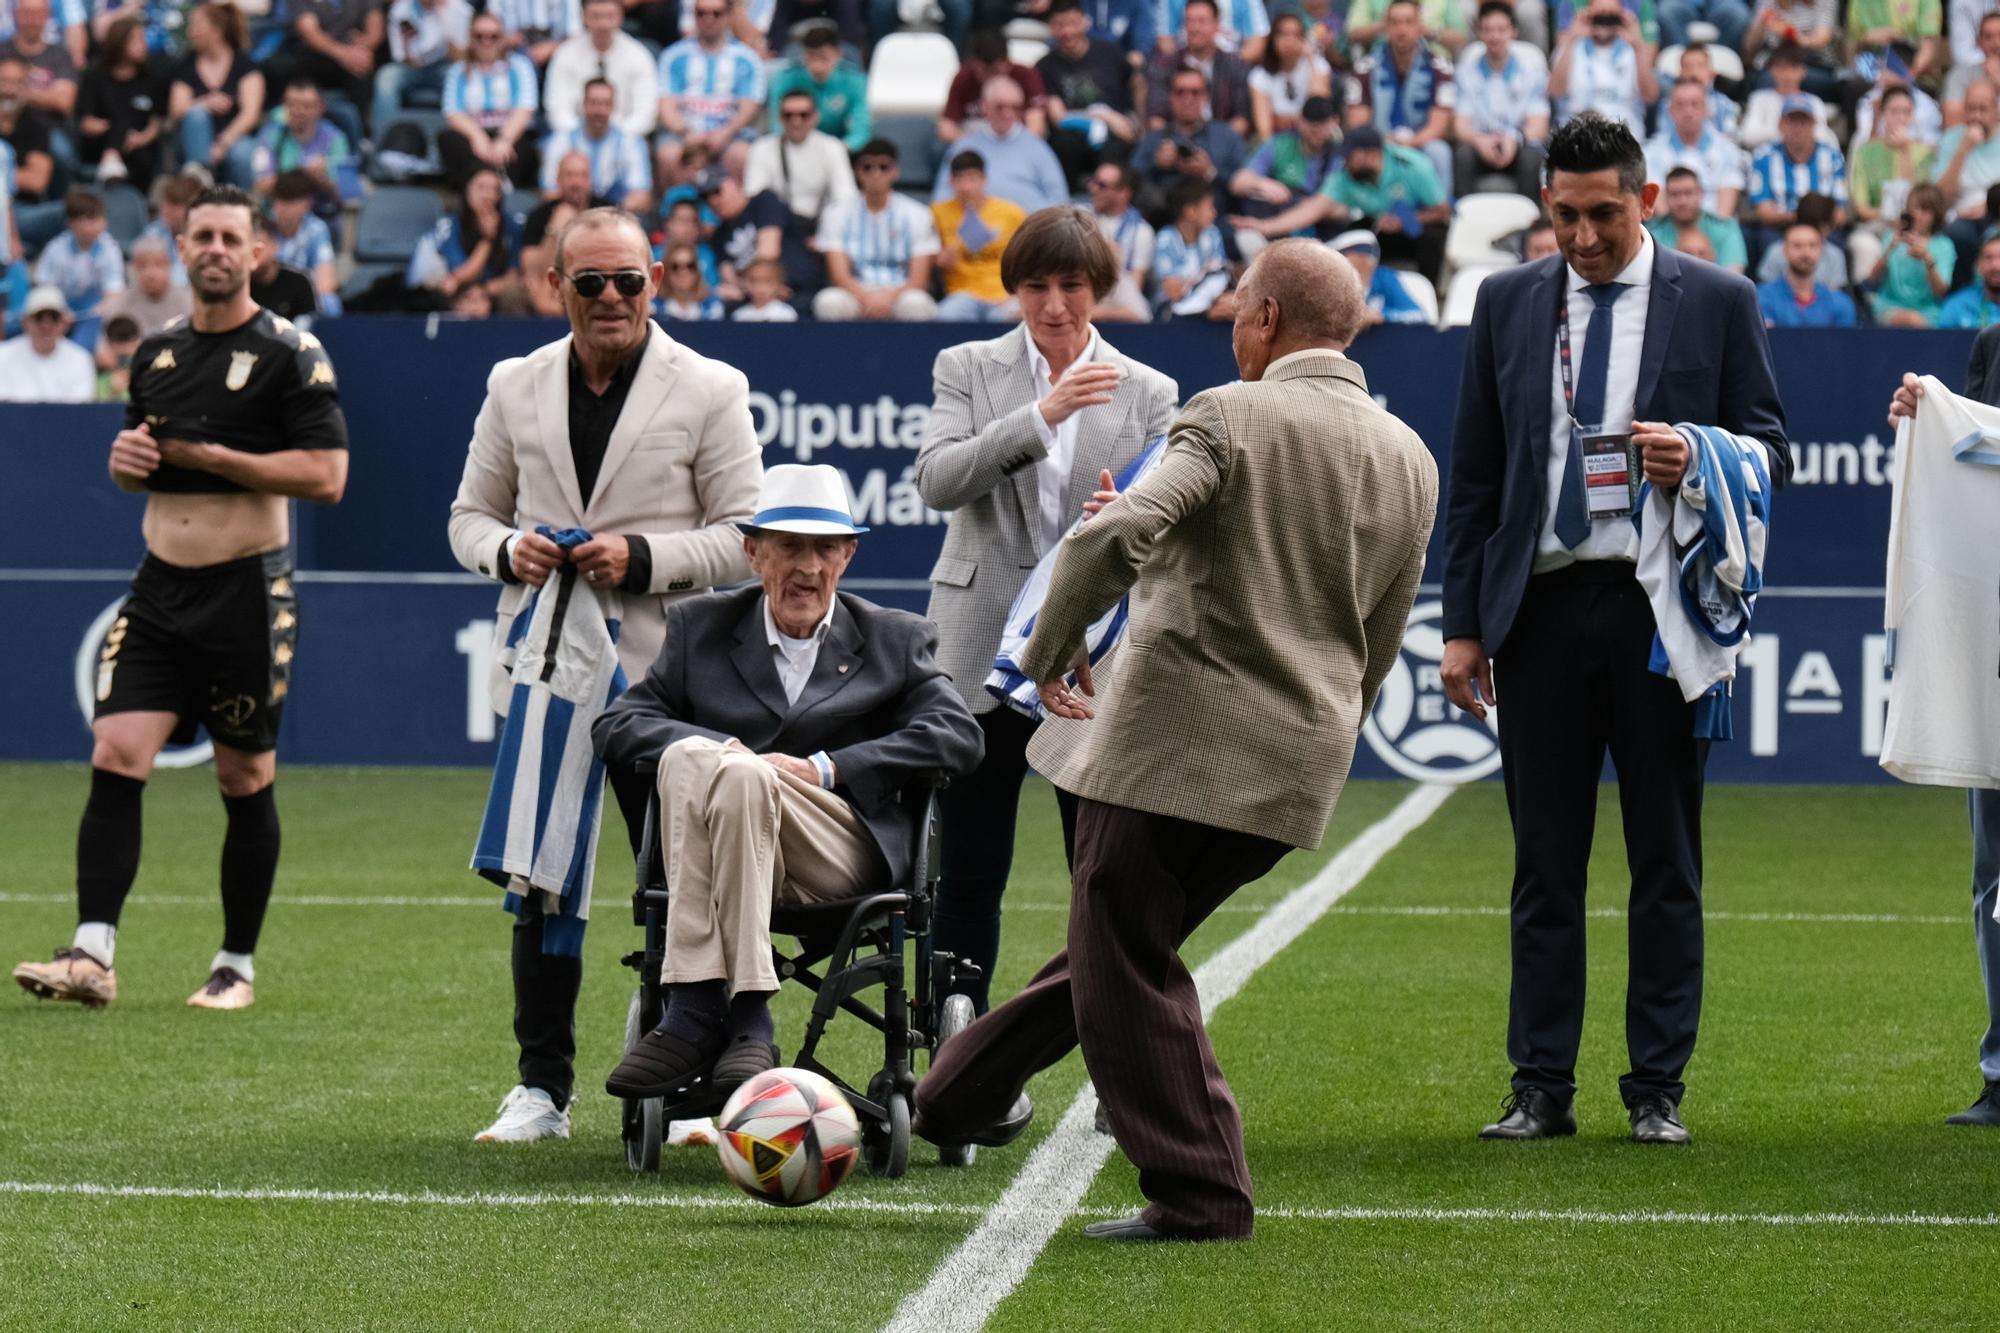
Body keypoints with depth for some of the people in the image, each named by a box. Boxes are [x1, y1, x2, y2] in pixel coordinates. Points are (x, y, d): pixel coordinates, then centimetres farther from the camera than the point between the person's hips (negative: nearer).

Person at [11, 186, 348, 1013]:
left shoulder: (291, 354, -6)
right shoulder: (156, 352, 12)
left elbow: (326, 475, -14)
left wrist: (211, 456, -16)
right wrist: (126, 460, 2)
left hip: (246, 593, -5)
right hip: (160, 588, 5)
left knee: (245, 780, 4)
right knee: (115, 758, -9)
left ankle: (238, 964, 16)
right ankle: (92, 957, -14)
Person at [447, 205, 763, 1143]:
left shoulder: (710, 390, 0)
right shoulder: (514, 386, 11)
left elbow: (743, 534, -1)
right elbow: (470, 513, 17)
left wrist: (643, 558, -16)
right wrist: (506, 550, -5)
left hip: (662, 672, -3)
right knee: (540, 882, 6)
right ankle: (542, 1088, 13)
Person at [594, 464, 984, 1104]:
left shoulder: (895, 639, 20)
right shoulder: (700, 628, 23)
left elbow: (958, 738, 3)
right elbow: (614, 725, 10)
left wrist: (827, 768, -9)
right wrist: (719, 750, -10)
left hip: (844, 854, -2)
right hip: (720, 846, 2)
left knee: (739, 777, -34)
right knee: (688, 758, -34)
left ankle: (698, 1015, -40)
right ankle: (741, 1021, -42)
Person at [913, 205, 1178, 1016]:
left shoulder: (1148, 393, 7)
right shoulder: (967, 371, 6)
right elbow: (937, 479, -10)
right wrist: (1041, 417, -20)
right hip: (985, 654, 0)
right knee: (968, 877, 4)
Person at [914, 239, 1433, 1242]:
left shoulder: (1232, 418, -10)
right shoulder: (1411, 462, 10)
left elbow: (1113, 536, -23)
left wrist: (1054, 649, -8)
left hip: (1176, 740, -7)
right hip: (1300, 757, 8)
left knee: (1127, 963, 2)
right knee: (1125, 948, 18)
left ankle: (1198, 1193, 1)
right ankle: (964, 1094, 30)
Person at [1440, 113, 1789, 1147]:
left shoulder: (1717, 303, 3)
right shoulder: (1506, 304, 10)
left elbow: (1773, 450, 5)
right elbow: (1473, 477, 11)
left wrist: (1697, 461, -18)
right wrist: (1462, 624, 5)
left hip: (1660, 606, -2)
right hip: (1541, 607, 2)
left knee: (1667, 861, 3)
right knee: (1544, 863, 4)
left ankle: (1658, 1090, 9)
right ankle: (1541, 1089, 9)